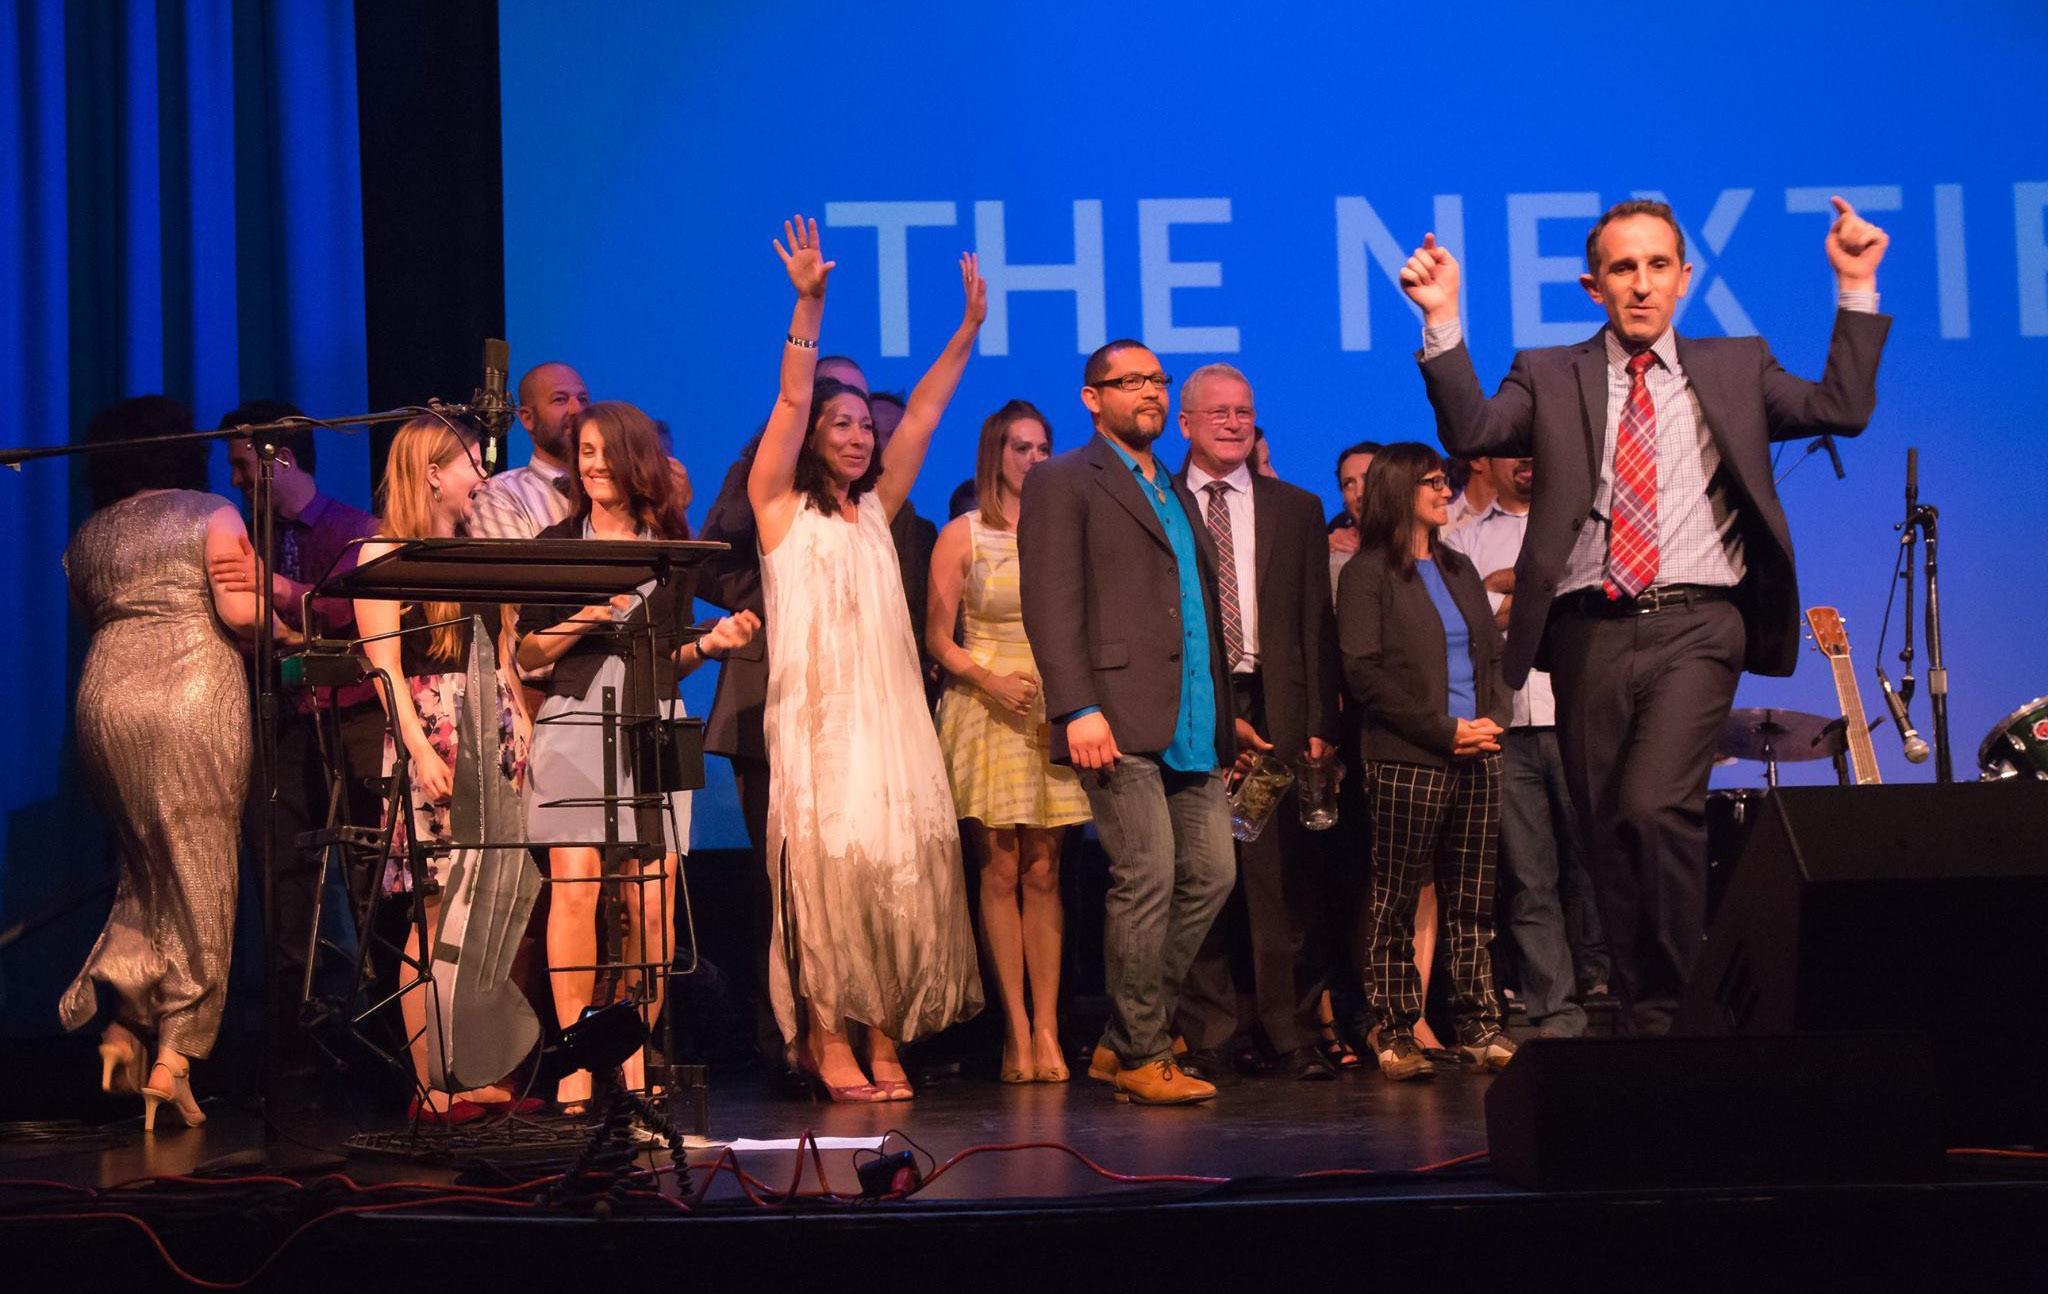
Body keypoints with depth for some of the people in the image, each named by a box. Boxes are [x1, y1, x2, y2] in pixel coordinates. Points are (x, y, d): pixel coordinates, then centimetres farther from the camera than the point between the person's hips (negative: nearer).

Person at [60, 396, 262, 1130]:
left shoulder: (86, 538, 14)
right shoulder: (211, 515, 1)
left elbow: (89, 617, 17)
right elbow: (238, 609, -10)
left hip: (105, 697, 5)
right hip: (193, 697, -5)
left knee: (148, 871, 18)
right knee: (199, 881, 2)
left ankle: (123, 1023, 3)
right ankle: (175, 1055, -1)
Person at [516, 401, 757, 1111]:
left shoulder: (670, 546, 14)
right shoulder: (556, 543, 9)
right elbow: (528, 654, 6)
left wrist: (710, 643, -2)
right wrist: (583, 619, -9)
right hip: (574, 726, -2)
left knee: (652, 899, -4)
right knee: (575, 883, -14)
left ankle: (635, 1054, 8)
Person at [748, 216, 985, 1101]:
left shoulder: (876, 509, 19)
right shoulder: (779, 505, 5)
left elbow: (921, 417, 16)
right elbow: (791, 401, -6)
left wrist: (969, 328, 12)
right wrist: (808, 307, -16)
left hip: (892, 714, 5)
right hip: (815, 713, -5)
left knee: (903, 866, -1)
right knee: (827, 865, -8)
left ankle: (886, 1033, 4)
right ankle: (828, 1038, -3)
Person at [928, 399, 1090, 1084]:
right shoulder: (963, 535, 3)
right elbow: (938, 637, 2)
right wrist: (989, 680, -14)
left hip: (1053, 713, 2)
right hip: (987, 713, -2)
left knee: (1043, 873, 0)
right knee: (1000, 871, -4)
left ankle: (1046, 1028, 0)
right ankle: (1018, 1029, -1)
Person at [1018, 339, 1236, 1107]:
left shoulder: (1177, 493, 24)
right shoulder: (1063, 483, 1)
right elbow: (1051, 605, -8)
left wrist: (1224, 717, 18)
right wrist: (1077, 709, -18)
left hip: (1191, 727, 8)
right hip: (1120, 724, -8)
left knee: (1210, 877, 5)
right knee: (1147, 880, -9)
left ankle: (1122, 1042, 16)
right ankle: (1140, 1058, 2)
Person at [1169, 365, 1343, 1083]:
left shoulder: (1296, 510, 16)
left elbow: (1316, 624, 11)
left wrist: (1319, 724, 2)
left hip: (1273, 707, 1)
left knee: (1282, 881, -2)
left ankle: (1293, 1035, 3)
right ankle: (1206, 1040, 4)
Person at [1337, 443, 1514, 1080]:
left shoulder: (1459, 570, 20)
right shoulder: (1368, 574, 0)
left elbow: (1493, 655, 22)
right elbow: (1363, 672, -8)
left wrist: (1493, 719, 2)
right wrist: (1445, 730, -12)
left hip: (1476, 757, 6)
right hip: (1407, 762, -6)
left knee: (1472, 903, 4)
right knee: (1394, 903, -3)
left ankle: (1480, 1027, 7)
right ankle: (1394, 1033, 1)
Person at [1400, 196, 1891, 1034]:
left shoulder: (1735, 368, 16)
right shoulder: (1550, 377, 13)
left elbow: (1842, 408, 7)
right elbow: (1470, 432, -2)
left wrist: (1857, 289, 2)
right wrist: (1443, 324, -10)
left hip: (1695, 625, -2)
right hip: (1590, 633, 2)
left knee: (1657, 805, -22)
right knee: (1608, 836, 5)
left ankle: (1681, 1006, -10)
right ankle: (1643, 1024, 17)